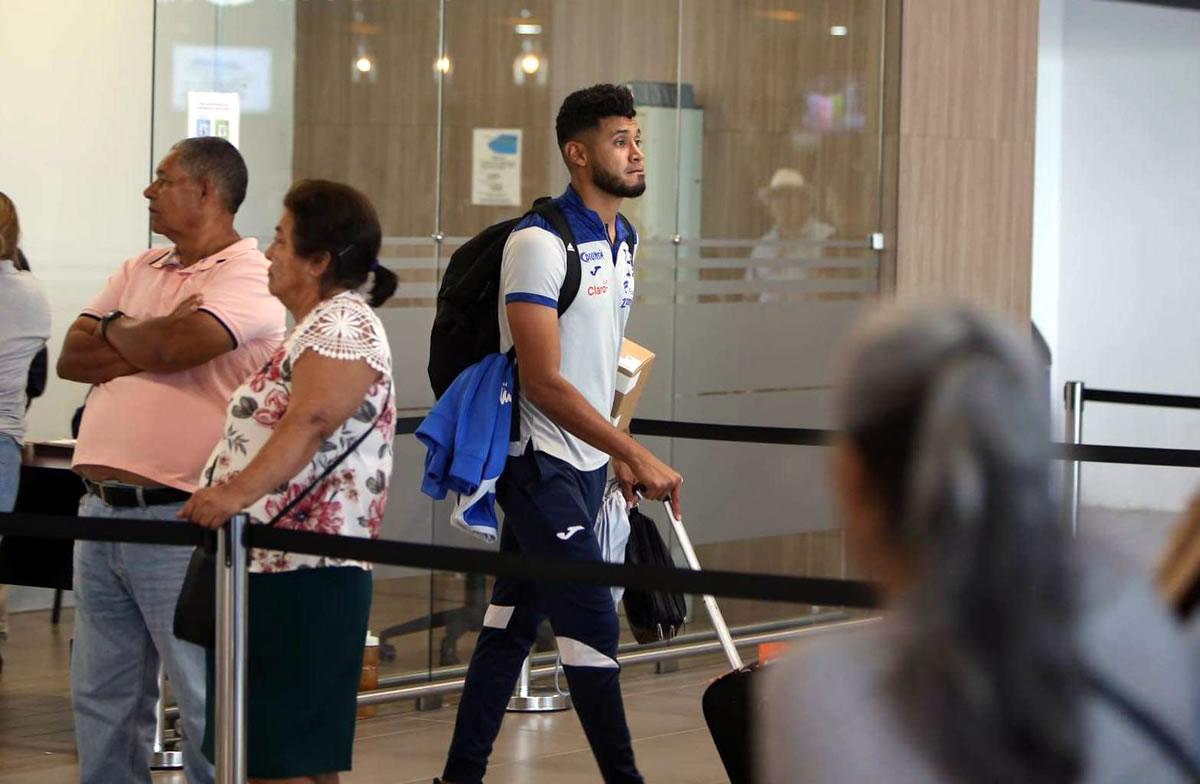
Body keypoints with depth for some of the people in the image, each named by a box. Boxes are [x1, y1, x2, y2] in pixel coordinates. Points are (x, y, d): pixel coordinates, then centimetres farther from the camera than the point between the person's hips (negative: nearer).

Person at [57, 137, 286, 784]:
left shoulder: (250, 276, -7)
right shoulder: (139, 271, 18)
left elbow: (175, 346, -21)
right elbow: (71, 358, 10)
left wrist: (115, 332, 0)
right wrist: (149, 343, -6)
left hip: (180, 517, -8)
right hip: (102, 510, 8)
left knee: (205, 700, -3)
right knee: (102, 700, 12)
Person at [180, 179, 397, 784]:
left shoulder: (342, 324, -13)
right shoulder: (321, 324, 21)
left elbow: (309, 422, -31)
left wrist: (240, 491, -43)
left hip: (303, 575, -11)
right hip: (279, 571, 11)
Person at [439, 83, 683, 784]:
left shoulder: (622, 241, 11)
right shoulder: (540, 242, -17)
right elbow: (543, 382, -22)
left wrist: (616, 454, 16)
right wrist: (635, 454, -22)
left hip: (586, 462, 8)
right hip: (539, 462, -8)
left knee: (514, 620, 12)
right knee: (592, 621, -9)